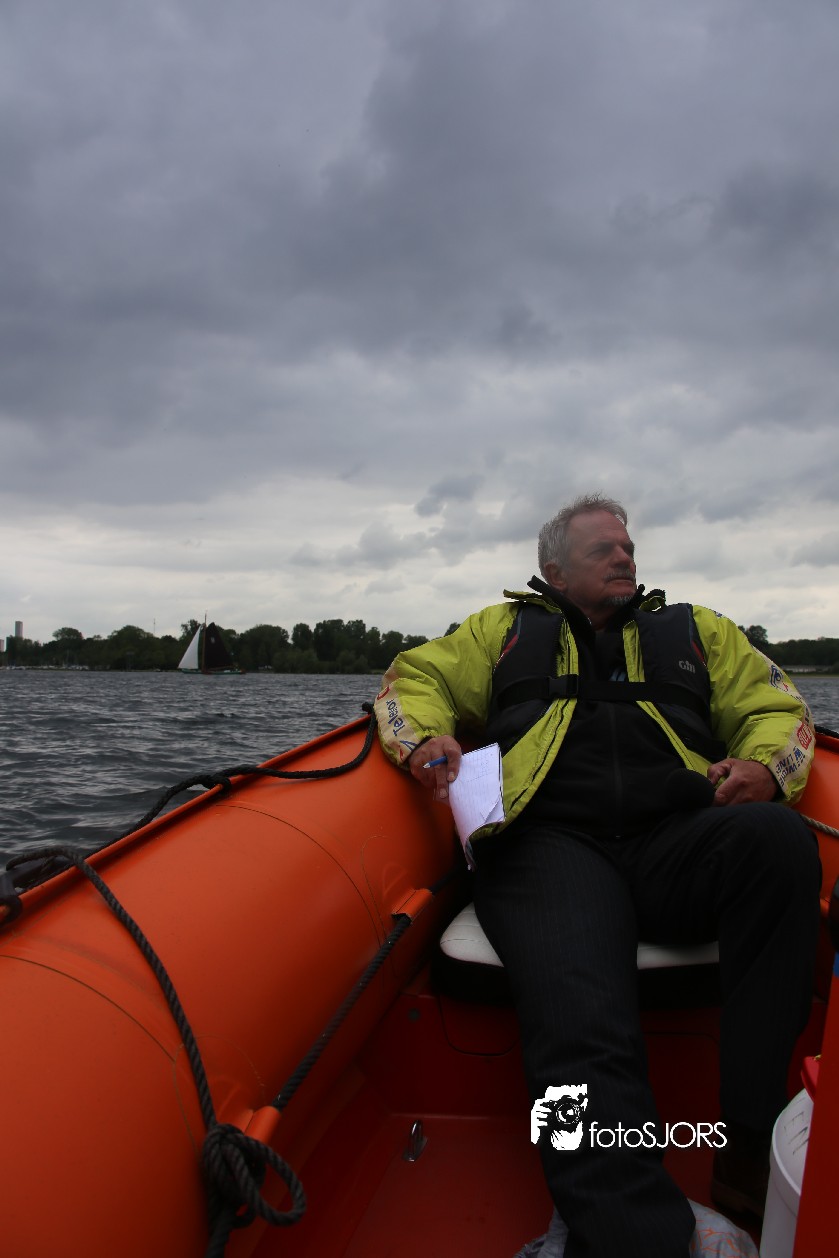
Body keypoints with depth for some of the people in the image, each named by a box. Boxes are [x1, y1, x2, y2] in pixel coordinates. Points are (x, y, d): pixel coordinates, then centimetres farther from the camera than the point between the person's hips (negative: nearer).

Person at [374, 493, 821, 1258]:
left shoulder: (694, 629, 30)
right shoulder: (504, 630, 27)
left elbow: (776, 706, 24)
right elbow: (416, 678, 23)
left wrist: (764, 767, 0)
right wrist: (426, 738, -1)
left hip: (675, 841, 2)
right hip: (551, 843, -1)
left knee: (779, 839, -33)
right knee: (585, 1029, -32)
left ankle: (750, 1157, -25)